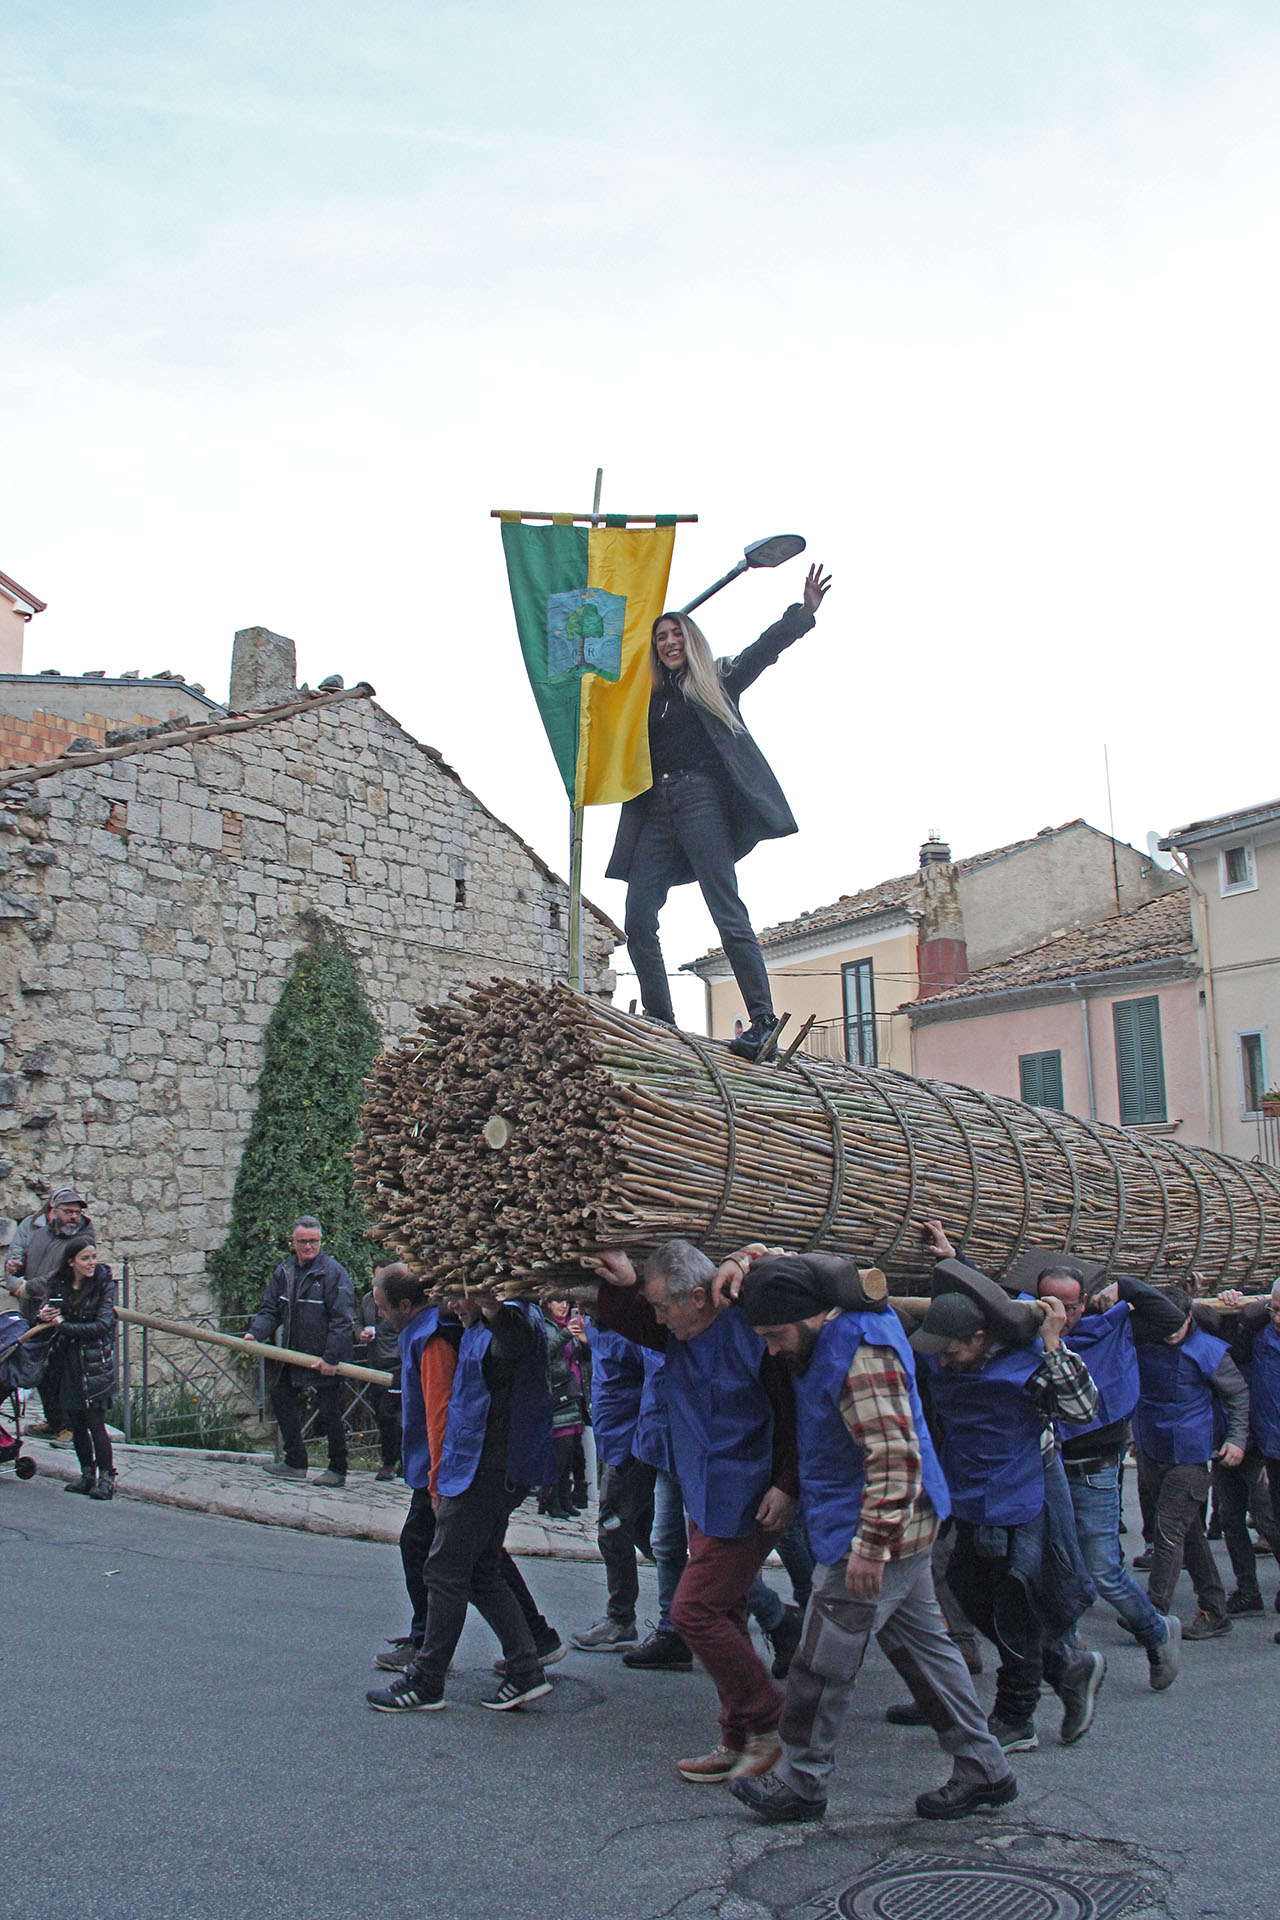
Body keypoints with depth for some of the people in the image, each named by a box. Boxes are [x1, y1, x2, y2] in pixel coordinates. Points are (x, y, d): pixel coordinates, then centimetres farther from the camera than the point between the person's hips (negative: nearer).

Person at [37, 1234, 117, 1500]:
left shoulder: (104, 1284, -6)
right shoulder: (58, 1284, 5)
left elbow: (103, 1326, -13)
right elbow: (45, 1315, 12)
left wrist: (64, 1325, -13)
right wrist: (43, 1317, -12)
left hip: (96, 1361, -4)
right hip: (68, 1361, 4)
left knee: (95, 1422, -7)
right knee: (75, 1421, 6)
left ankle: (106, 1476, 3)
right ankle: (87, 1475, 19)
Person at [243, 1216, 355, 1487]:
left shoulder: (334, 1272, -14)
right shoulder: (284, 1272, 7)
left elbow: (342, 1320, -17)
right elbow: (270, 1310, 11)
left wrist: (331, 1358, -22)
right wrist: (255, 1333, -9)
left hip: (325, 1358, -7)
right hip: (292, 1354, 7)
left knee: (329, 1414, -1)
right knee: (281, 1399, 14)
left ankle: (338, 1470, 14)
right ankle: (295, 1462, 28)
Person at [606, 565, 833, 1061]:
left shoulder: (714, 681, 14)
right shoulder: (649, 698, 24)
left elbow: (764, 648, 2)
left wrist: (803, 613, -10)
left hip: (700, 797, -5)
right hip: (655, 810, 5)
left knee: (728, 913, -14)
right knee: (638, 921, -6)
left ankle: (763, 1021, -16)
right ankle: (659, 1021, 2)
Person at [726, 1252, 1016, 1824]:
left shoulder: (860, 1359, -27)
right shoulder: (839, 1326, 3)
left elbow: (895, 1459, -30)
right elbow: (793, 1262, 20)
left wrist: (870, 1547, -27)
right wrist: (746, 1264, 0)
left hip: (870, 1537, -10)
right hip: (904, 1530, 10)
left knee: (824, 1666, 4)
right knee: (923, 1644, 17)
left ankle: (799, 1785, 19)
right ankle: (983, 1770, 26)